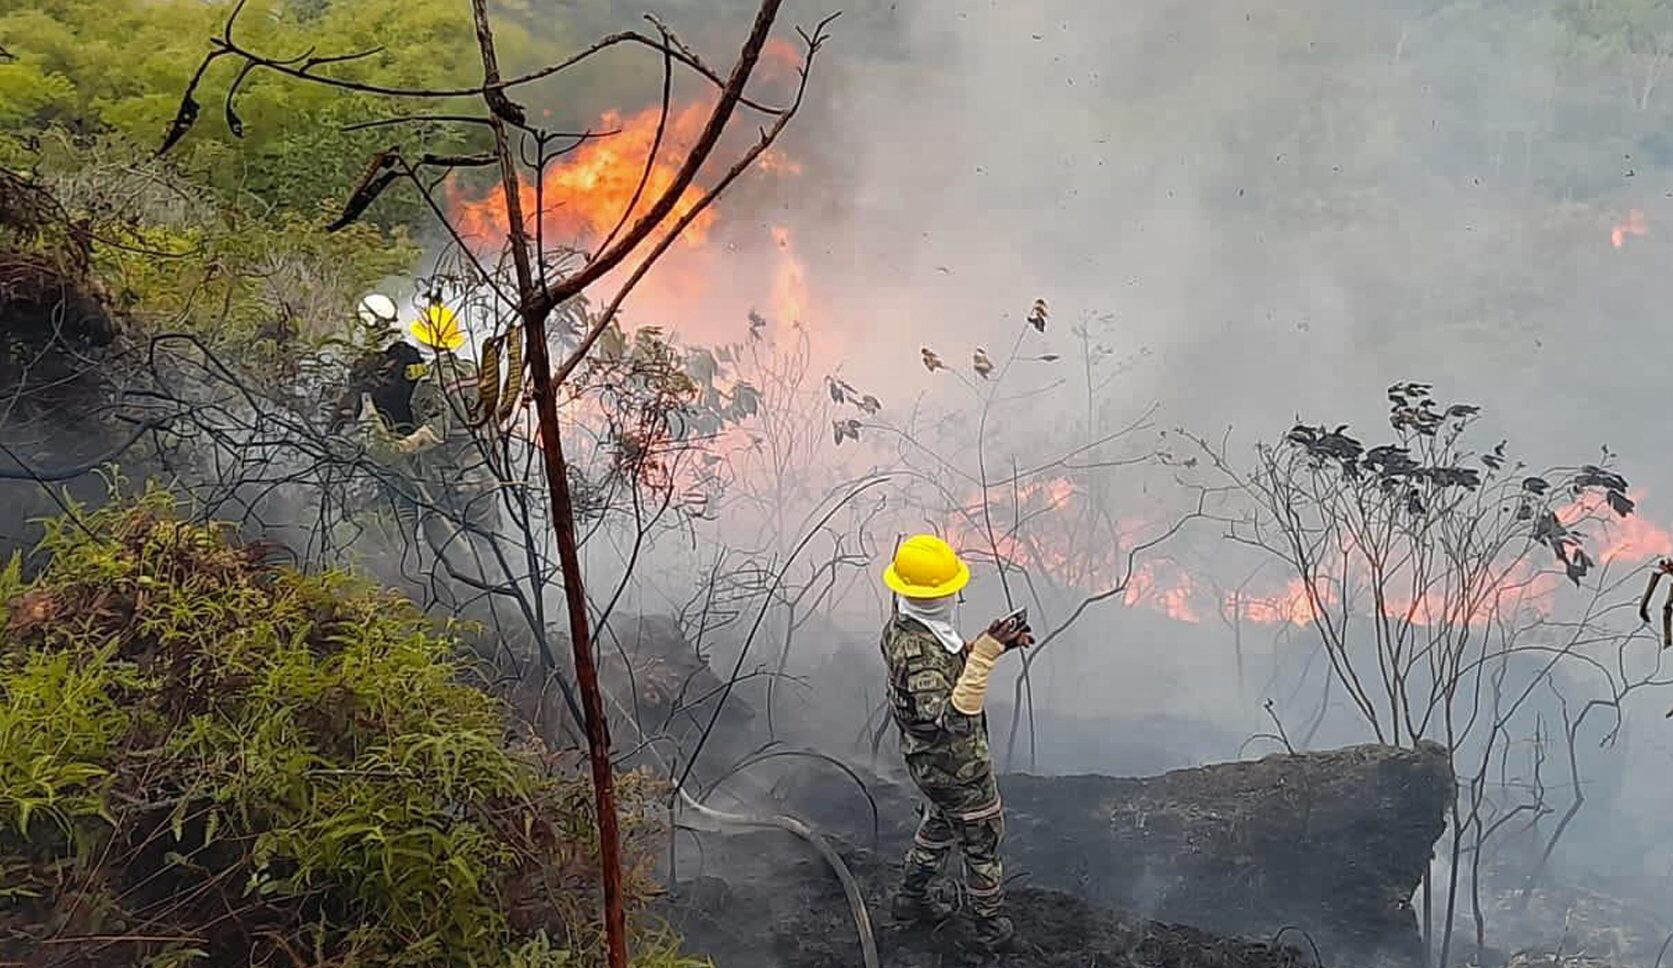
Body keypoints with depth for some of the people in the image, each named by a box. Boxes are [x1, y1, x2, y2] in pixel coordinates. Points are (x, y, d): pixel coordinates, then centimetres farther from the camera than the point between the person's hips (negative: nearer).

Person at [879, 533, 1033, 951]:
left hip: (924, 755, 8)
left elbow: (951, 661, 6)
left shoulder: (901, 623, -10)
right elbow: (954, 718, -50)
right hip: (957, 767, -8)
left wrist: (992, 644, -8)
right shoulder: (918, 651, -39)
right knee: (982, 839, 16)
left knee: (939, 823, 33)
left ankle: (911, 898, 50)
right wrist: (987, 653, -54)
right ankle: (990, 924, 37)